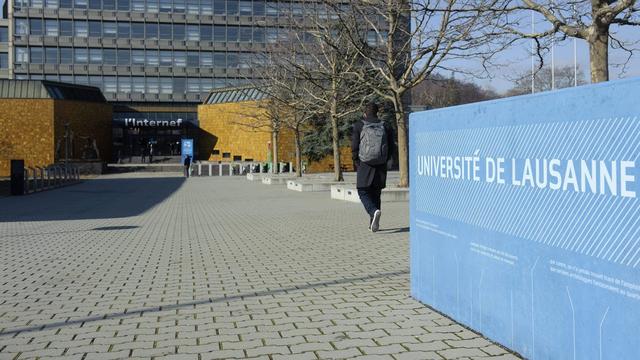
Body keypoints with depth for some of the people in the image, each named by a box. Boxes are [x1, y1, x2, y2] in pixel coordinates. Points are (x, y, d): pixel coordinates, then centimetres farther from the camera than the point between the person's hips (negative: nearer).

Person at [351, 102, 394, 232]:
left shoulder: (359, 126, -2)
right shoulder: (384, 127, 7)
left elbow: (354, 147, -5)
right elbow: (391, 147, 6)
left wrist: (356, 163, 6)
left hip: (365, 165, -4)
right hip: (381, 165, 4)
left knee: (363, 192, 1)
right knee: (375, 193, 13)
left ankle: (374, 211, -26)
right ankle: (373, 222, 15)